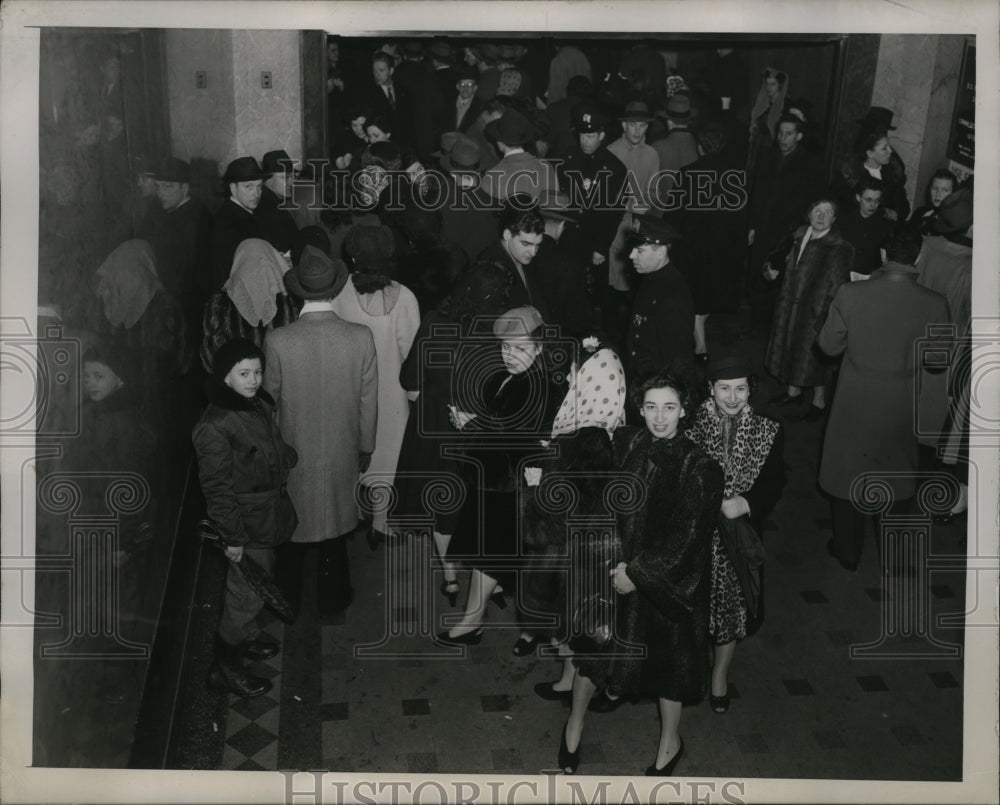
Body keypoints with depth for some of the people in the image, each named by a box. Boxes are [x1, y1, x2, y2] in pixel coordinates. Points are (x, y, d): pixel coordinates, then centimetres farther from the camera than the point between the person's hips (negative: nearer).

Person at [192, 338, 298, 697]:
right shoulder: (214, 427, -24)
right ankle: (225, 668, 16)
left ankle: (247, 637, 45)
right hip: (248, 525, -8)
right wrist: (233, 537, -19)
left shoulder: (260, 405, 2)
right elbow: (217, 488, -21)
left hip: (269, 514, 8)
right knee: (247, 593, 1)